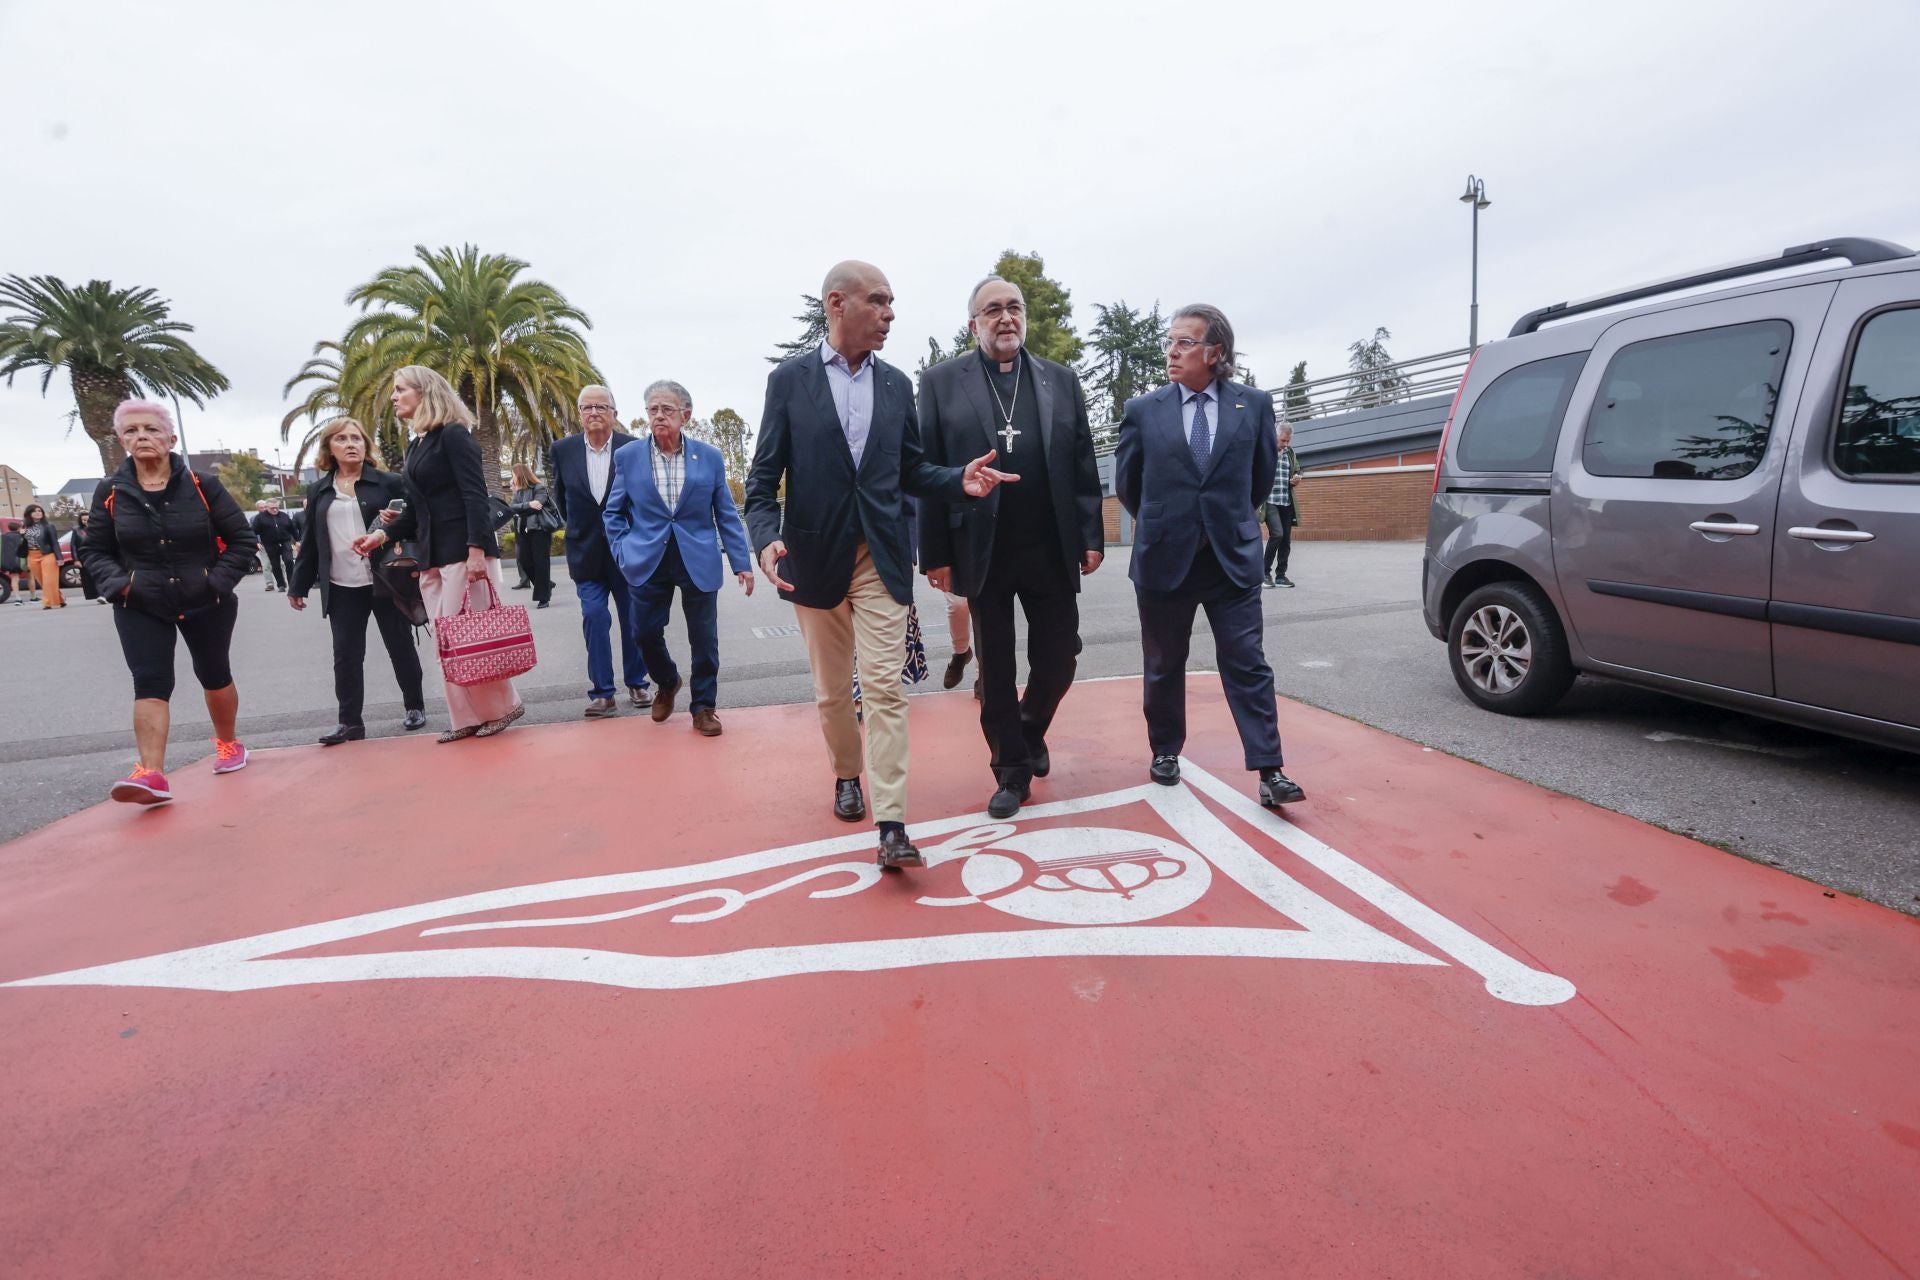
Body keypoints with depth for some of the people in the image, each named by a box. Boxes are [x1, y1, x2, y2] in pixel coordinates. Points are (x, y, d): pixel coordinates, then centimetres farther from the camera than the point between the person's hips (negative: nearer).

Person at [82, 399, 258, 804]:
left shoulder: (201, 485, -7)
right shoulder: (110, 492, -2)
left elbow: (242, 539, -2)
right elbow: (95, 551, 6)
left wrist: (219, 581, -12)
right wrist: (118, 583, -12)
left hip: (205, 602, 0)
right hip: (140, 606, 0)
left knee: (214, 675, 14)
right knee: (149, 682, -11)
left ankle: (227, 743, 37)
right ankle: (152, 774, -20)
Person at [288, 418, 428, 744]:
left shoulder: (388, 482, 1)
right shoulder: (318, 491, 11)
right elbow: (310, 540, 13)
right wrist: (298, 584, 11)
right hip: (342, 588, 3)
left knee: (401, 647, 6)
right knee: (345, 655, 3)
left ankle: (415, 707, 20)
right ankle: (349, 721, 9)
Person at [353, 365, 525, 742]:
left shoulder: (453, 434, -6)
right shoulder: (415, 445, 19)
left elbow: (475, 496, -15)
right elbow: (418, 508, 21)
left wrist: (476, 550, -23)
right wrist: (383, 534, 7)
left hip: (463, 549, -9)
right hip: (432, 555, 9)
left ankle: (502, 705, 6)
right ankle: (467, 718, 12)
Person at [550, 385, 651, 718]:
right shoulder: (563, 449, -1)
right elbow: (561, 496, 14)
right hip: (587, 552, 1)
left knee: (633, 620, 8)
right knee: (594, 618, -5)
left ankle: (637, 684, 22)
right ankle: (602, 693, 0)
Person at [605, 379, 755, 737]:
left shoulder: (710, 457, 1)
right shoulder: (627, 457, 2)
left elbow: (727, 515, 3)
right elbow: (614, 512, 11)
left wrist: (742, 562, -1)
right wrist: (623, 551, -2)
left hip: (699, 563, -1)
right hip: (648, 563, 1)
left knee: (704, 639, 2)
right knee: (646, 633, 7)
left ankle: (703, 706, 20)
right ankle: (666, 684, 37)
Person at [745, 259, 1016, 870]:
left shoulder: (897, 384, 8)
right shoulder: (789, 380, 0)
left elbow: (911, 470, 12)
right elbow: (764, 477, -2)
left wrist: (960, 480, -8)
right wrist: (766, 540, -20)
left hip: (882, 557, 1)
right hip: (815, 557, -1)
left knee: (885, 687, -6)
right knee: (831, 689, 12)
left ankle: (891, 826, -5)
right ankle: (847, 774, 38)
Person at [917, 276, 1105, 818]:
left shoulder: (1061, 380, 10)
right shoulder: (942, 381, 3)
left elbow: (1084, 464, 9)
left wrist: (1092, 537, 2)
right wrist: (935, 553, -6)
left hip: (1051, 550, 2)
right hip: (984, 552, -2)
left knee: (1059, 657, 7)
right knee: (996, 669, 7)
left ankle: (1031, 731, 36)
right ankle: (1012, 769, 22)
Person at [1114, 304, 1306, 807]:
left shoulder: (1254, 404, 1)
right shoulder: (1143, 410, 0)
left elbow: (1262, 476, 12)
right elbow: (1127, 483, 10)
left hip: (1233, 559, 0)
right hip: (1164, 560, 1)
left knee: (1248, 665, -1)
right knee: (1164, 667, 12)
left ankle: (1269, 772, 2)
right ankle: (1165, 752, 29)